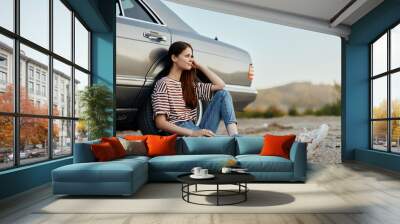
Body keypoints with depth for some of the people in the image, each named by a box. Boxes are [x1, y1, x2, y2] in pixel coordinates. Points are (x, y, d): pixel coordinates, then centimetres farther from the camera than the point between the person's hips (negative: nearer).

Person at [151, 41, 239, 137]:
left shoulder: (190, 84, 19)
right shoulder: (163, 83, -3)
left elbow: (220, 85, 18)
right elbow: (160, 123, -12)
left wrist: (199, 66, 14)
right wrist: (193, 133, -23)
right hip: (178, 133, -8)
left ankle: (234, 137, -21)